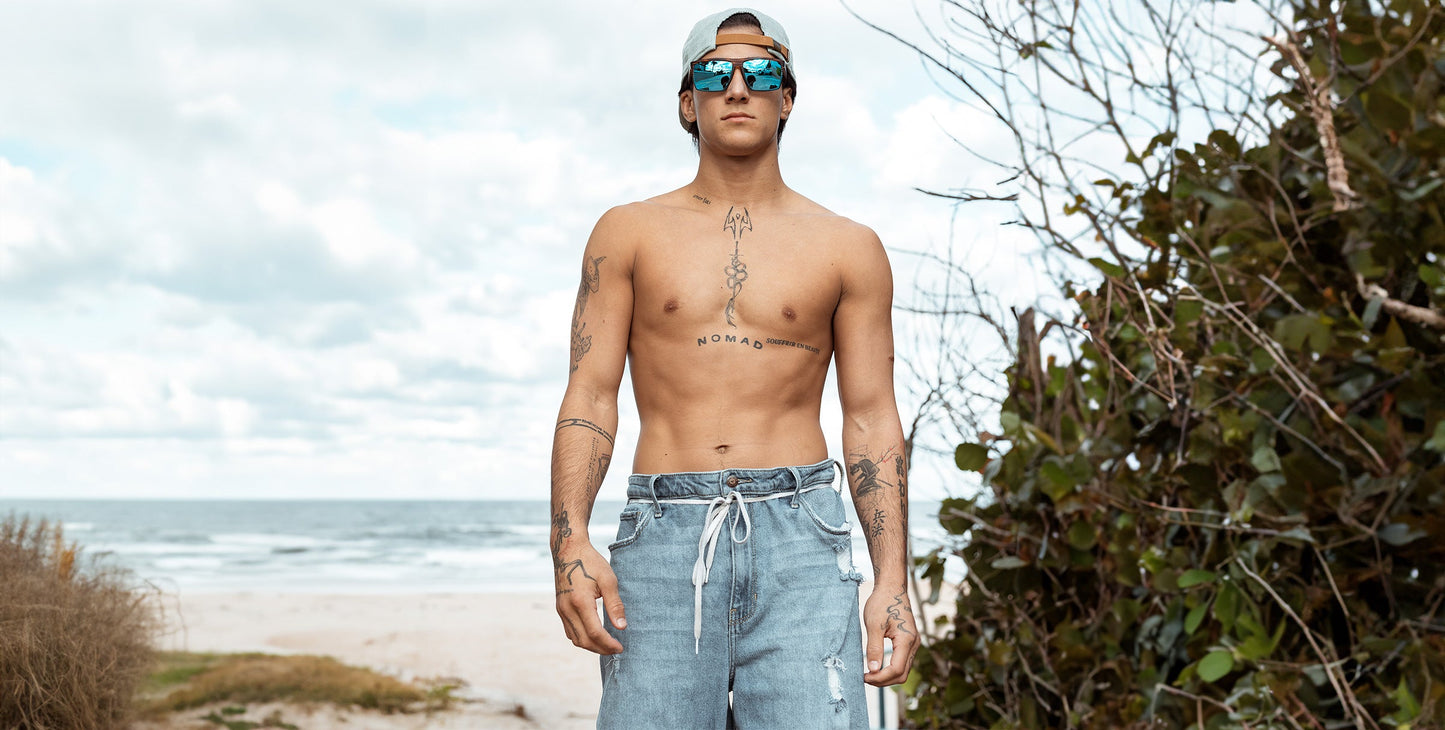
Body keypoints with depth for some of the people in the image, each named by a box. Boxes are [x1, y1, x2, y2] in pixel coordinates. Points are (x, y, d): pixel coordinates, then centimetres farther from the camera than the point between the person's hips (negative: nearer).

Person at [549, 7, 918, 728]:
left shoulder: (848, 248, 10)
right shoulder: (629, 232, 11)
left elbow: (871, 420, 8)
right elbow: (589, 395, 5)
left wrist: (893, 580, 0)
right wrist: (570, 541, -10)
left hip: (799, 536, 0)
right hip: (663, 535, 0)